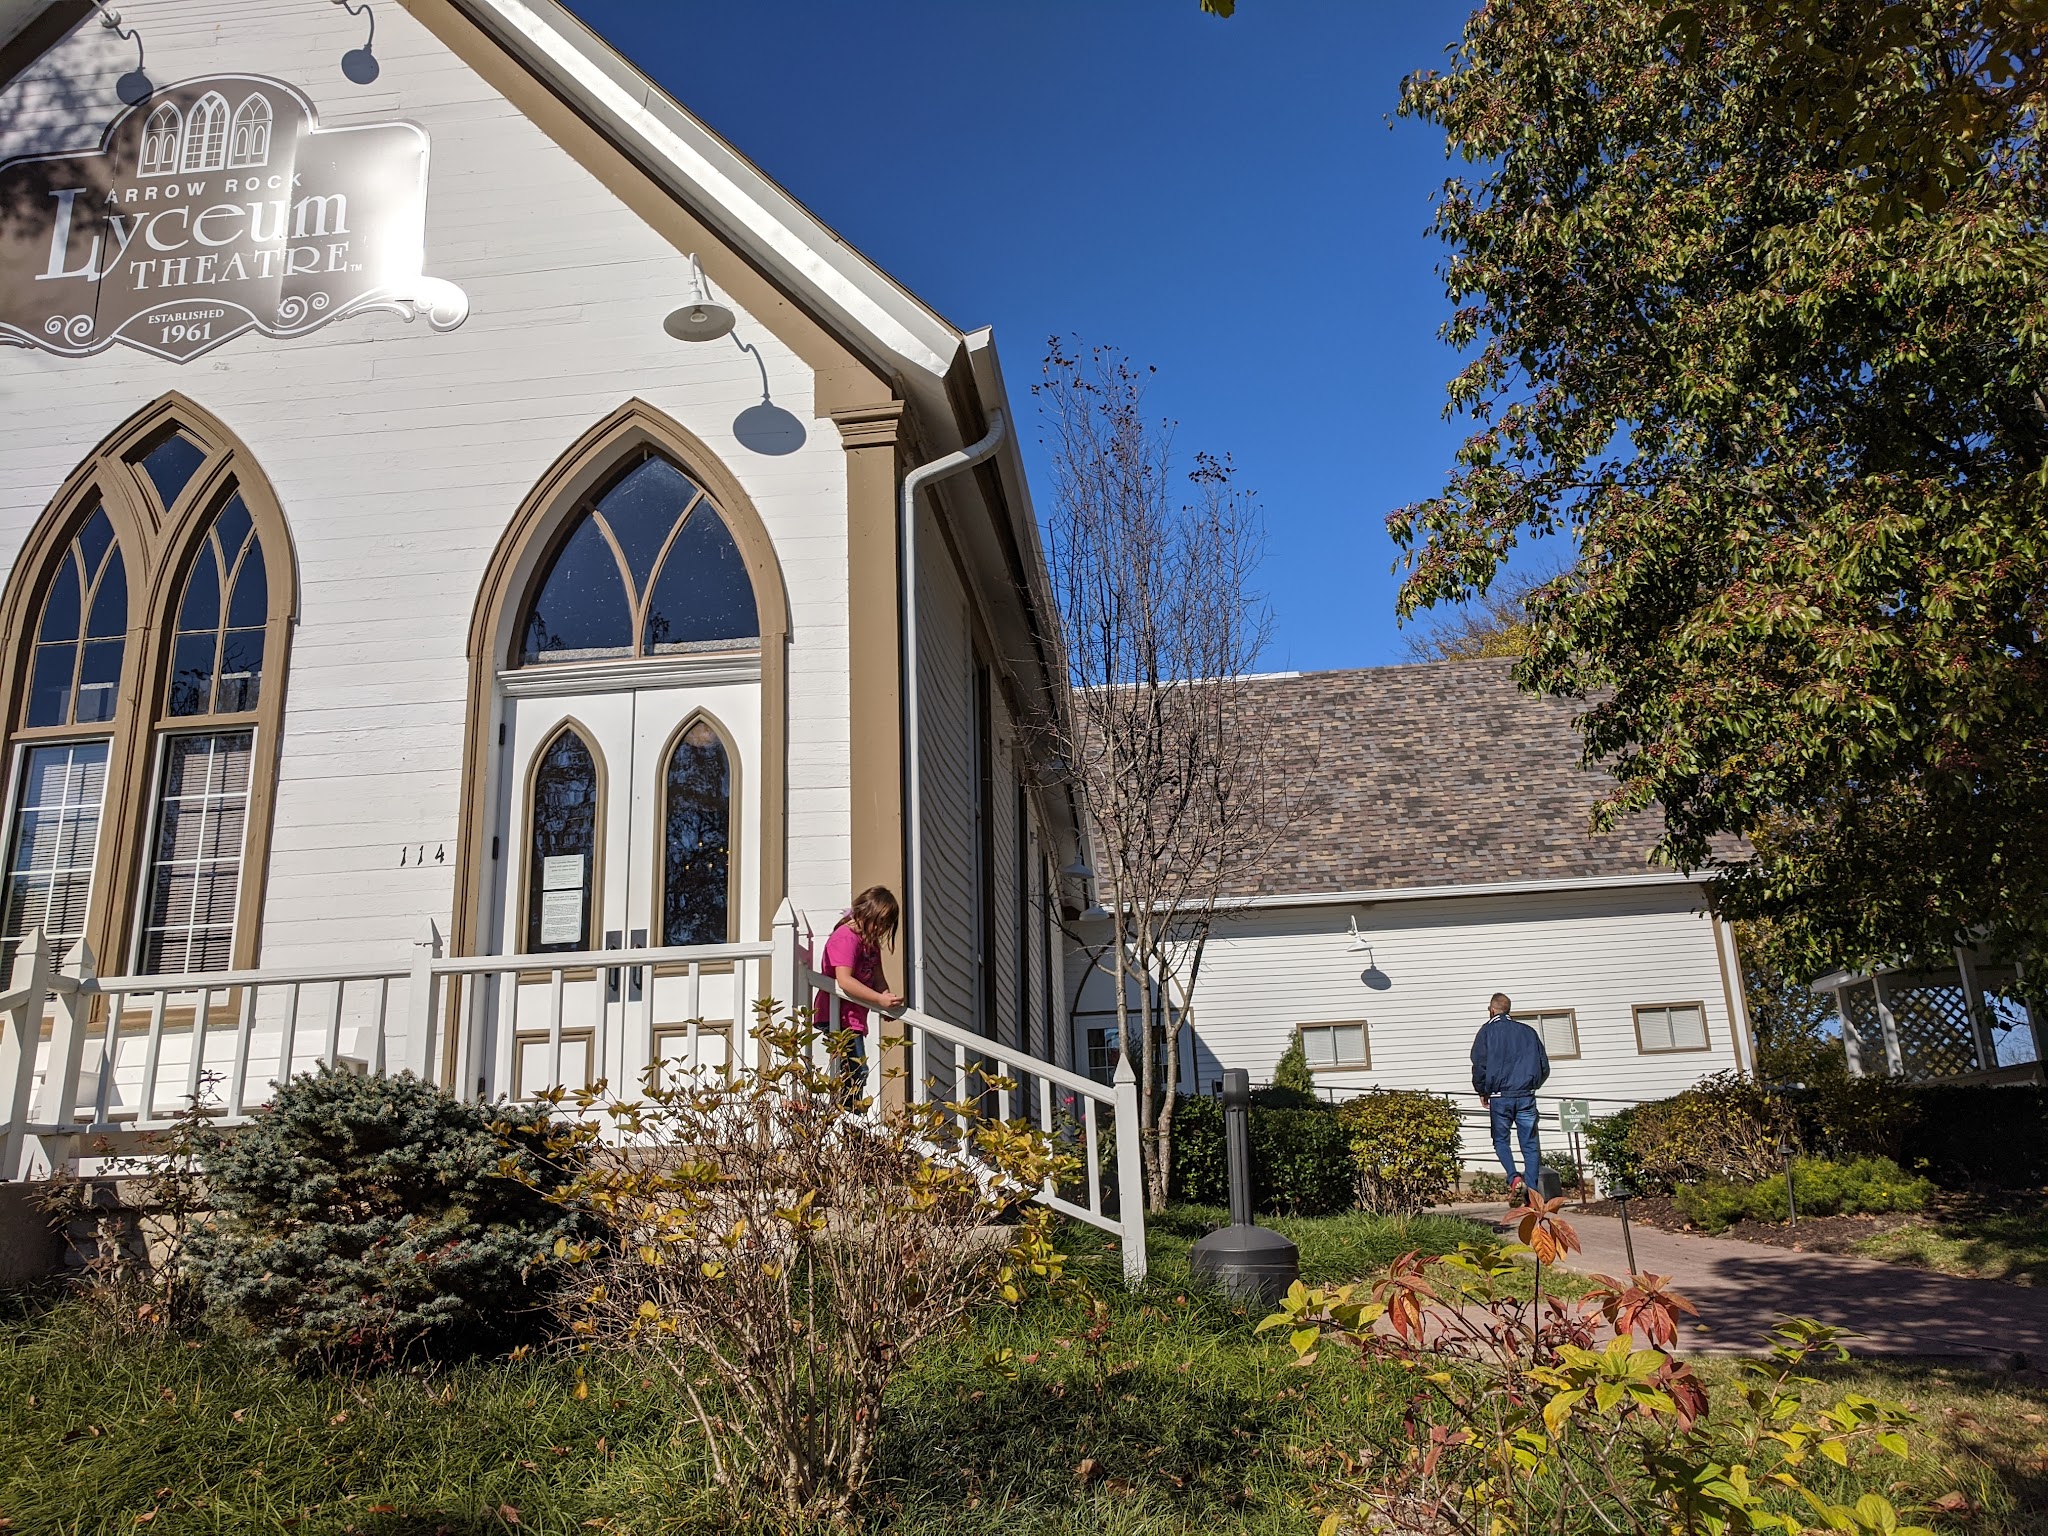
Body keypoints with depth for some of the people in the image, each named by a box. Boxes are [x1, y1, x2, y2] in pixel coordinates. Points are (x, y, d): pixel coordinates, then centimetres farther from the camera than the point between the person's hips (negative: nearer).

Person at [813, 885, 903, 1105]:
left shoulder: (870, 941, 16)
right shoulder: (845, 937, -16)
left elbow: (877, 977, 8)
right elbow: (844, 980, -27)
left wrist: (888, 999, -14)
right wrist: (880, 999, -34)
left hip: (855, 1018, 11)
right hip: (838, 1016, -11)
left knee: (854, 1075, 13)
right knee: (856, 1073, -17)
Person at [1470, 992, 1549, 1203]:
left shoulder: (1487, 1031, 2)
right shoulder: (1528, 1031, 12)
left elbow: (1479, 1064, -4)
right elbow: (1544, 1066, 14)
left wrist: (1482, 1091, 10)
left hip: (1500, 1096, -2)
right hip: (1526, 1096, 2)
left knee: (1501, 1140, 11)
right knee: (1530, 1144, 5)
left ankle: (1514, 1178, -12)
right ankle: (1532, 1192, -3)